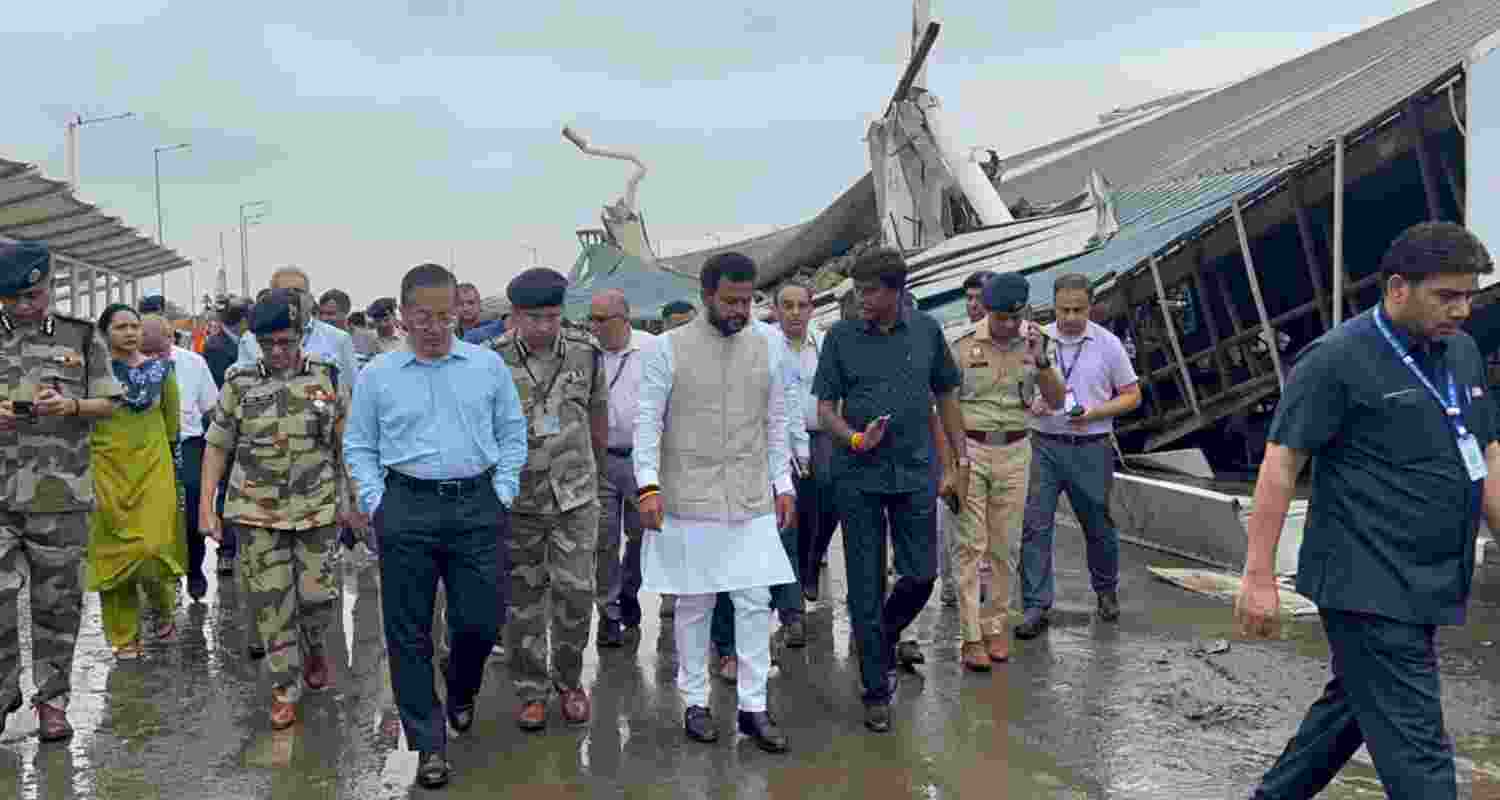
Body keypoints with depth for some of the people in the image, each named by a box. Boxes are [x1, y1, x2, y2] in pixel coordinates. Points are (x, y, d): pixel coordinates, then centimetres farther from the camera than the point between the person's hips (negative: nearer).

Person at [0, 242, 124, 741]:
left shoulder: (81, 338, 4)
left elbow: (108, 404, 7)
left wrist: (71, 406, -13)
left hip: (60, 493, 0)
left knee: (56, 602, 7)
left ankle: (52, 699, 19)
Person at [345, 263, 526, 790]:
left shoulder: (488, 366, 3)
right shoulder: (376, 375, 3)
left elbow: (512, 433, 9)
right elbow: (359, 446, 9)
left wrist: (503, 493, 2)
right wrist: (375, 503, -1)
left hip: (478, 507, 0)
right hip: (407, 509, 0)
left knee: (482, 621, 3)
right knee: (409, 632, 4)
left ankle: (461, 692, 37)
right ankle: (429, 742, 19)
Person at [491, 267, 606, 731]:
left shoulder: (585, 353, -4)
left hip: (575, 496, 1)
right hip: (516, 497, -1)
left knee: (575, 592, -1)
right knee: (523, 597, 8)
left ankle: (569, 679, 22)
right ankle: (531, 690, 23)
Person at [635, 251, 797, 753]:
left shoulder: (764, 349, 6)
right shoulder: (668, 348, -5)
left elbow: (776, 424, 12)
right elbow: (648, 422, -6)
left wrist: (783, 485, 8)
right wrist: (648, 485, -15)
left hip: (753, 503, 3)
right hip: (689, 501, -3)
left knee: (755, 604, 3)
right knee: (694, 604, 8)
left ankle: (753, 707, 13)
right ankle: (695, 702, 22)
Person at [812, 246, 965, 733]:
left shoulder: (926, 331, 3)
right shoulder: (841, 338, -1)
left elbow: (946, 397, 12)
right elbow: (824, 406, 0)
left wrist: (959, 460, 9)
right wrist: (855, 439, -19)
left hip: (915, 473, 1)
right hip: (858, 476, -1)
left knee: (921, 575, 1)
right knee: (866, 586, 3)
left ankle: (884, 640, 32)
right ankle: (876, 690, 15)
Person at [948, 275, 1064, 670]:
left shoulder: (1033, 343, 4)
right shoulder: (963, 347, -5)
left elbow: (1056, 402, 1)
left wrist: (1041, 359, -14)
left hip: (1014, 453, 3)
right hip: (969, 449, -3)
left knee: (1003, 546, 8)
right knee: (970, 545, -4)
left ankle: (996, 626, 20)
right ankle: (971, 637, -1)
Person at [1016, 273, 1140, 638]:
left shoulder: (1108, 344, -1)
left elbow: (1131, 395, 4)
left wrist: (1094, 413, -12)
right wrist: (1029, 405, -12)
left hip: (1091, 447, 0)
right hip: (1043, 444, 1)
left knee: (1098, 526, 12)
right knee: (1035, 525, -6)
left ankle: (1106, 591, 37)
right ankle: (1035, 607, 0)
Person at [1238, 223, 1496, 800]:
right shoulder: (1338, 359, -13)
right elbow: (1281, 462, -14)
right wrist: (1259, 576, -18)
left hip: (1426, 587, 8)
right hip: (1367, 586, -8)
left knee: (1350, 707, 21)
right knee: (1416, 750, -4)